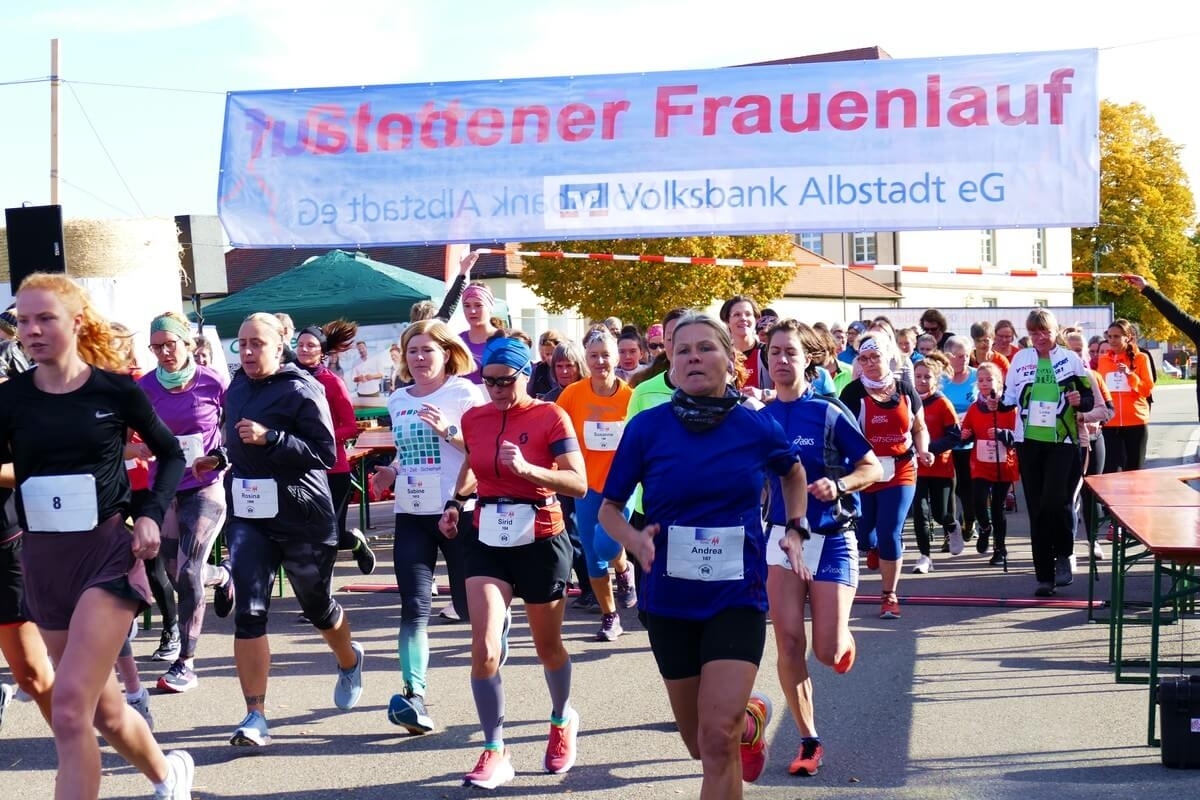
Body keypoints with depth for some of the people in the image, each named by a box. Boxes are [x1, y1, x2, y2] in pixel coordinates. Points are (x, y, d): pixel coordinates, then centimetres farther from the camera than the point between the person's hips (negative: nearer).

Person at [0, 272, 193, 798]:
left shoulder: (115, 390, -5)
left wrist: (151, 514, -4)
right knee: (103, 709, 15)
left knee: (68, 707, -17)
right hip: (42, 560, 4)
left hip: (107, 551, -4)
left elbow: (171, 455, 9)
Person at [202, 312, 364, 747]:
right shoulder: (236, 390, 10)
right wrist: (220, 459, 9)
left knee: (316, 605, 14)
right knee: (248, 612, -9)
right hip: (248, 515, 5)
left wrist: (269, 438, -24)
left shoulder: (301, 390, -11)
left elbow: (326, 453, -18)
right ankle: (255, 716, -5)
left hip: (302, 517, -4)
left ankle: (349, 661, 47)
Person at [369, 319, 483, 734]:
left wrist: (447, 431, -22)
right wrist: (391, 472, 7)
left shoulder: (463, 393, -4)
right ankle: (413, 693, -10)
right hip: (411, 514, 4)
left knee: (468, 606, 4)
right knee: (414, 606, -6)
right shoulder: (398, 399, 13)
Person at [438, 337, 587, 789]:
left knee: (547, 647, 14)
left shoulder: (550, 417, -11)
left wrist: (526, 469, -29)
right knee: (484, 648, -11)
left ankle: (563, 720, 43)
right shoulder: (474, 419, 3)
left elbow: (579, 484, -17)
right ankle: (494, 753, -2)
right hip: (489, 541, 3)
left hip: (541, 542, -3)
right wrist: (455, 502, 5)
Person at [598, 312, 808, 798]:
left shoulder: (757, 428, -6)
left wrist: (795, 530, 5)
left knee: (718, 737, -17)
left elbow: (793, 472, 18)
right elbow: (609, 508, 0)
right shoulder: (647, 427, -9)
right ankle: (751, 717, 49)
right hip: (670, 600, 1)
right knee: (700, 744, 16)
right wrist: (634, 539, -20)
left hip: (738, 598, -1)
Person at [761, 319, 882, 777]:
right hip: (782, 535, 3)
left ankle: (844, 637, 33)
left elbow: (873, 469, -7)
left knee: (827, 652, -6)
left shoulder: (829, 413, -10)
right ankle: (809, 741, 11)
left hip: (832, 538, -3)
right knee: (789, 645, -4)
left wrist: (839, 486, -23)